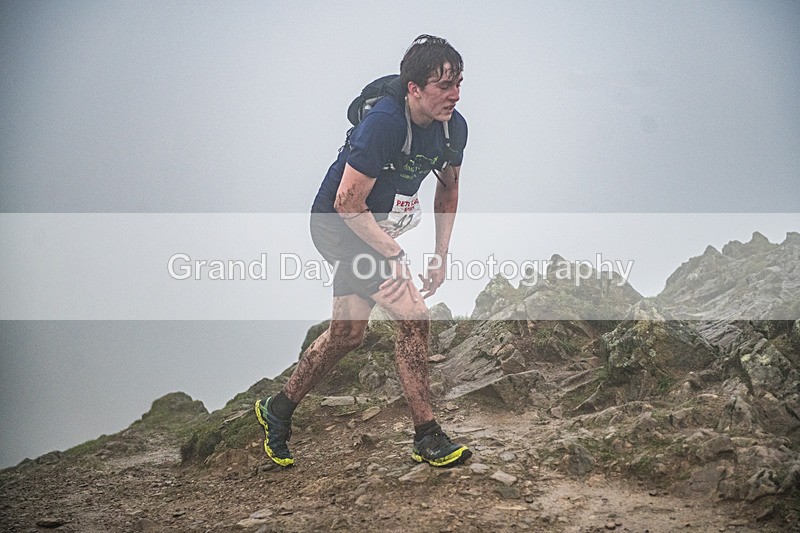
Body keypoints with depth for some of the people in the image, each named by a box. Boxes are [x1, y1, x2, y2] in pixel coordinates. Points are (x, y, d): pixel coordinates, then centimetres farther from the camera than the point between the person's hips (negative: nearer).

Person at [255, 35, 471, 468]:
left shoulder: (454, 127, -7)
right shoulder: (383, 123, -30)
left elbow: (448, 186, 11)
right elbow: (347, 201, -26)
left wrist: (441, 254, 6)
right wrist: (394, 255, -24)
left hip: (378, 227, 9)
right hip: (338, 225, -9)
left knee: (347, 333, 15)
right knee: (413, 317, -17)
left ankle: (279, 409, 34)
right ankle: (427, 438, -8)